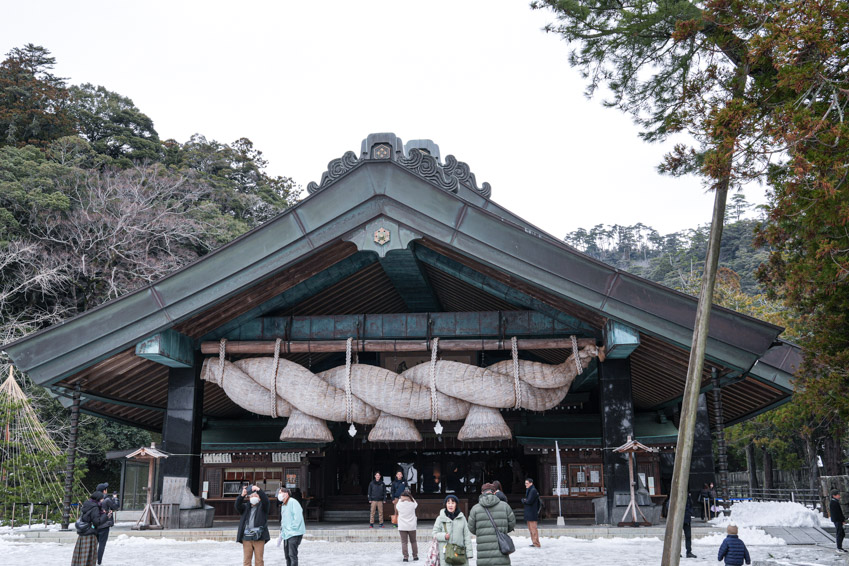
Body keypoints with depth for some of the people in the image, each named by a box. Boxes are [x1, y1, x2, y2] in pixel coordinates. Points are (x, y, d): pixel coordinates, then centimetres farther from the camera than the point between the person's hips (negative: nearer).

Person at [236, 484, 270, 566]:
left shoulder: (262, 507, 10)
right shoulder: (246, 508, 16)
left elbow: (266, 500, -10)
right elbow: (237, 505, -1)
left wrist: (259, 490, -23)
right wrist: (242, 495, -19)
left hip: (259, 538, -2)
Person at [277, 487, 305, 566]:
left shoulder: (293, 502, -10)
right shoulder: (283, 505, 19)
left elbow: (298, 516, -17)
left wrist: (293, 528, -18)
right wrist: (282, 532, 18)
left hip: (294, 533, -9)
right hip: (286, 534, 9)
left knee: (292, 555, -14)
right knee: (287, 555, 13)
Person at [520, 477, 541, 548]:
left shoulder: (533, 491, -14)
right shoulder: (528, 490, 18)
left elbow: (529, 501, -21)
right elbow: (527, 500, 19)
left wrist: (523, 500, -4)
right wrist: (524, 500, -2)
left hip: (532, 513, -10)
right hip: (529, 513, 10)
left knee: (533, 528, -8)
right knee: (531, 528, 14)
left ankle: (536, 544, -7)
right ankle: (534, 542, 19)